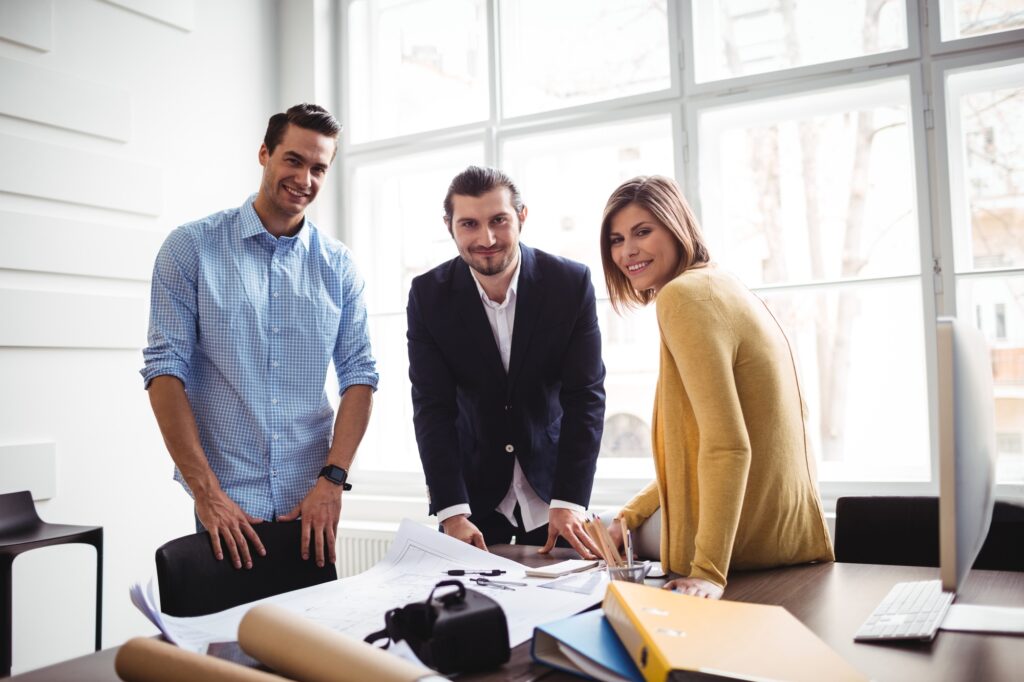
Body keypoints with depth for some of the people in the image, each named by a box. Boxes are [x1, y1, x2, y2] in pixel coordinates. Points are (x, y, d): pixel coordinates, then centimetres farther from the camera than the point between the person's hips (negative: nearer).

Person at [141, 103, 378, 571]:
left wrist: (332, 479, -9)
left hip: (312, 503, 3)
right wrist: (206, 490, -15)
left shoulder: (338, 265, 5)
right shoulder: (190, 247, -3)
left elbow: (359, 374, 2)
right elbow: (165, 368, -8)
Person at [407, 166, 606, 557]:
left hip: (550, 483, 0)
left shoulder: (572, 283, -13)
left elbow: (585, 396, -14)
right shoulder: (428, 295, -11)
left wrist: (569, 502, -21)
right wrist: (452, 512, -22)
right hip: (473, 490, 0)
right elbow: (433, 407, -13)